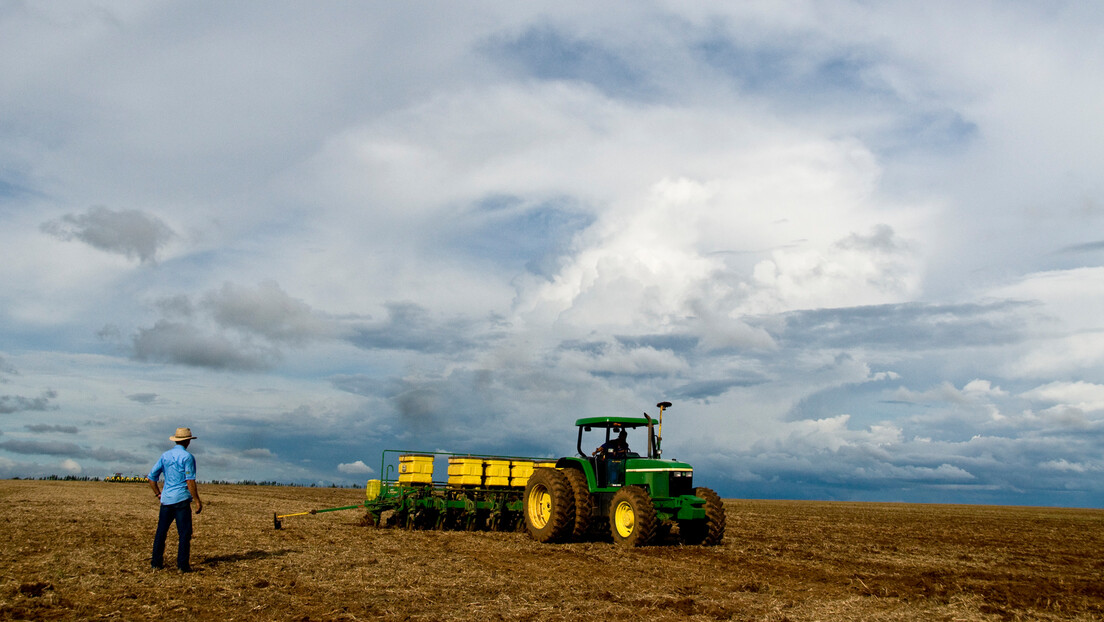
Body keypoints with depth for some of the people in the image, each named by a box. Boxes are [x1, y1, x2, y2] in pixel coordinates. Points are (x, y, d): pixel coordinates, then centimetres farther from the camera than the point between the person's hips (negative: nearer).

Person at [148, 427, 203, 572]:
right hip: (181, 499, -6)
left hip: (166, 499, 6)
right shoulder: (187, 457, -7)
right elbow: (190, 481, -12)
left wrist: (158, 494, 20)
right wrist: (197, 501, -9)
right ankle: (183, 564, -3)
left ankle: (156, 562, 17)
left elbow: (151, 477, 13)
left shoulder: (165, 456, 11)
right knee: (184, 533, -2)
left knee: (161, 531, 13)